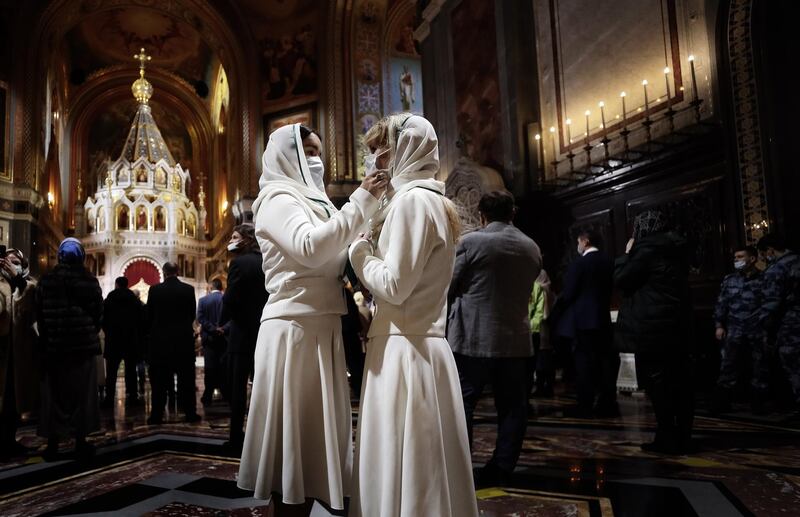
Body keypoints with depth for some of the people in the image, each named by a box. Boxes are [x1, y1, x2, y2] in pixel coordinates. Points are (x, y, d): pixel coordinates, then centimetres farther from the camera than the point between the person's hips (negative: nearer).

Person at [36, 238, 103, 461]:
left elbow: (39, 315, 2)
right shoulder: (90, 281, -6)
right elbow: (99, 313, -3)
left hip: (53, 345, 1)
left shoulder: (46, 280, -2)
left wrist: (45, 339, 15)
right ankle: (80, 442, 10)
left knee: (54, 395, 9)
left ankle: (52, 444, 12)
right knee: (82, 393, 6)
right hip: (84, 344, -1)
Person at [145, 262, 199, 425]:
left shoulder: (155, 289, -5)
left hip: (160, 338, 0)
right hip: (184, 338, 1)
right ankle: (190, 413, 9)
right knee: (186, 377, 6)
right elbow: (193, 314, 5)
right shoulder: (188, 289, -3)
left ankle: (157, 415, 7)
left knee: (160, 379, 6)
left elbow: (149, 315, 1)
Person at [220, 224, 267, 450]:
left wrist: (222, 321, 2)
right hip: (265, 331, 6)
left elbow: (230, 299, -14)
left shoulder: (239, 262, -10)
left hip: (243, 332, -6)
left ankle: (236, 435, 7)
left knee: (237, 385, 3)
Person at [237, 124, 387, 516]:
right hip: (295, 330, -9)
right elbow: (310, 248, -25)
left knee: (313, 431, 12)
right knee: (295, 433, -2)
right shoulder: (278, 199, -6)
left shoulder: (310, 201, 22)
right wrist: (360, 203, -20)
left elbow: (332, 259, 20)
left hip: (320, 329, 9)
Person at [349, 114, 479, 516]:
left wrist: (357, 249, -4)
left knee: (400, 469, -1)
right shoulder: (427, 200, 18)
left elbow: (395, 285, -18)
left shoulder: (413, 200, -12)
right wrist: (372, 244, 10)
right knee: (423, 467, 15)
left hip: (404, 352, -10)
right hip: (418, 346, 10)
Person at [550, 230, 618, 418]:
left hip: (582, 319, -6)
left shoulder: (579, 263, -10)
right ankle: (608, 405, 14)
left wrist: (554, 315, 3)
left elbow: (568, 294, -10)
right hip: (603, 319, 6)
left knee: (584, 363, -2)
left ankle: (585, 407, 1)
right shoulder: (609, 263, 8)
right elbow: (610, 290, 13)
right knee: (604, 361, 9)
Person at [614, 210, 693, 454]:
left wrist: (627, 254, 5)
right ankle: (681, 438, 16)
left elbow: (622, 279, -8)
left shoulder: (648, 248, -12)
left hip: (653, 326, -9)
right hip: (677, 324, 9)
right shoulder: (675, 248, 15)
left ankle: (668, 440, 0)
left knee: (657, 382, -3)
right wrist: (633, 254, 20)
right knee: (679, 382, 9)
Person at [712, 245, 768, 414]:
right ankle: (722, 402, 7)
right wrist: (719, 325, 3)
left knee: (760, 368, 7)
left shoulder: (764, 279, 0)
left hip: (758, 332, -1)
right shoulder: (729, 280, 8)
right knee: (728, 367, 1)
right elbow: (721, 304, 9)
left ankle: (757, 403, 20)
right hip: (734, 331, 2)